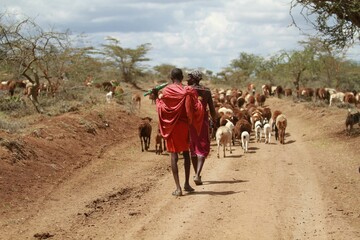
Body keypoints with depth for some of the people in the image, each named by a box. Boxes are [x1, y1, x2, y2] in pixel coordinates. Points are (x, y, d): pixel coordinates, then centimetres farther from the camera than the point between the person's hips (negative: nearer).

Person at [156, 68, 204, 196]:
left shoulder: (166, 91, -8)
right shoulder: (189, 91, -4)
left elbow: (162, 109, -7)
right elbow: (197, 109, -8)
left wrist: (159, 99, 10)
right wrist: (198, 101, 12)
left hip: (171, 126, -2)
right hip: (185, 125, 2)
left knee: (174, 155, -1)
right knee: (186, 153, 18)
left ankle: (178, 188, -9)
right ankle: (187, 183, 21)